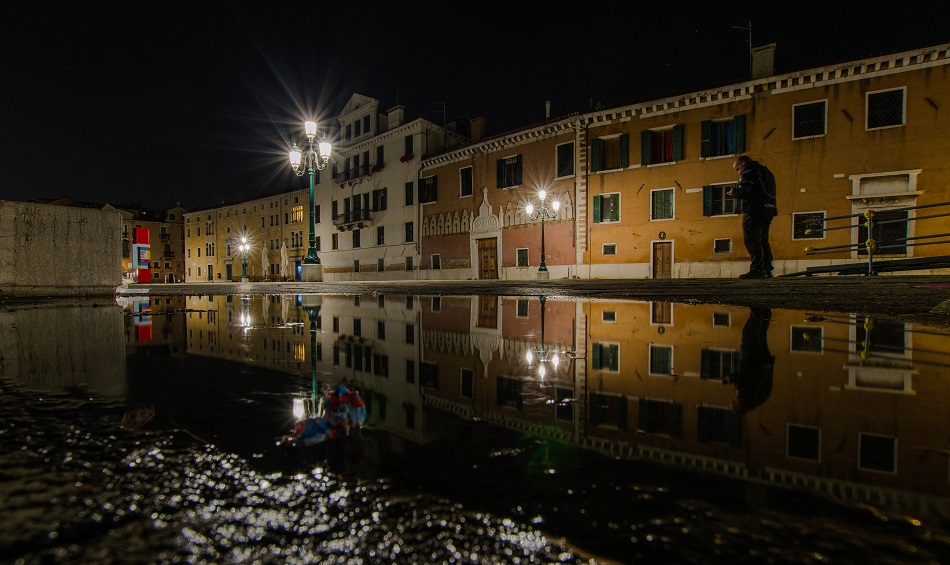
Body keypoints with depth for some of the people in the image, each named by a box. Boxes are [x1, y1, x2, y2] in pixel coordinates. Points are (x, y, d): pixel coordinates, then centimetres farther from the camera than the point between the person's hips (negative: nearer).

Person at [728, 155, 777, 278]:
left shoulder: (748, 172, -3)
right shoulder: (765, 171, 26)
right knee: (762, 240, 12)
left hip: (754, 211, -10)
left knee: (751, 240, -10)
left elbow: (743, 190, -16)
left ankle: (756, 270, -15)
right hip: (768, 209, 10)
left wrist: (733, 192, 4)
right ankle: (767, 269, 11)